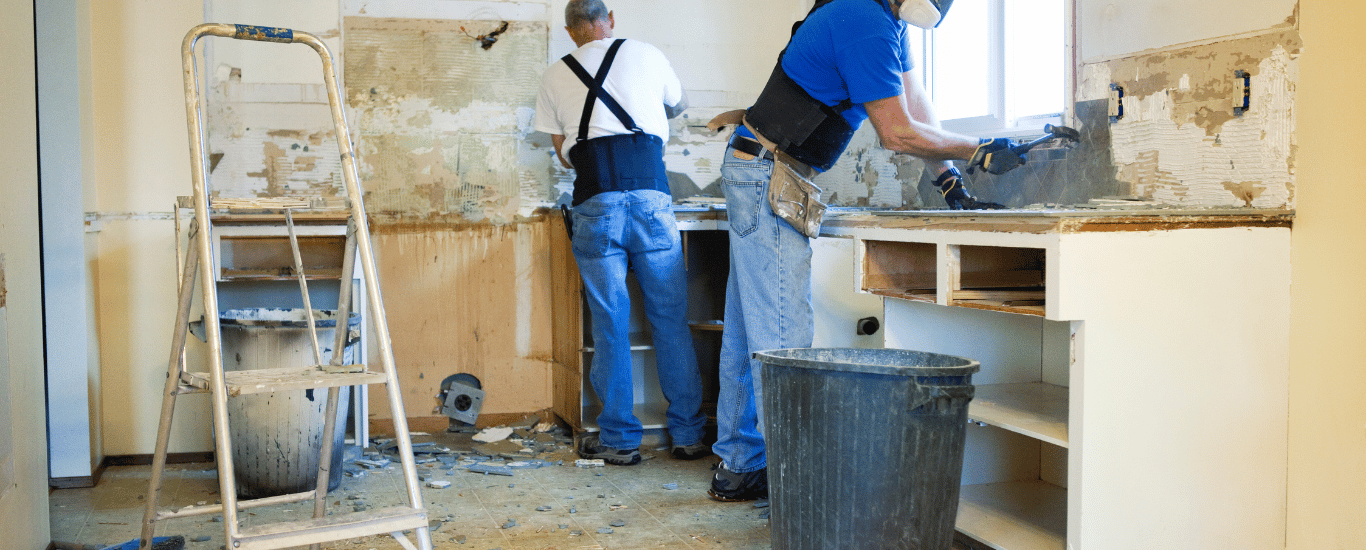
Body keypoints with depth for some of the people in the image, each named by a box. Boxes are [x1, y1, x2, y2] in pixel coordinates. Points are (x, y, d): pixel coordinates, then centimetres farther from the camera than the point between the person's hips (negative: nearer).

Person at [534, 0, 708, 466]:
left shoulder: (555, 76, 16)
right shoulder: (645, 55, 15)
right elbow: (677, 105, 34)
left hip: (595, 202, 0)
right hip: (650, 194, 0)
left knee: (610, 323, 6)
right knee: (671, 318, 7)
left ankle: (619, 440, 12)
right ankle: (687, 434, 14)